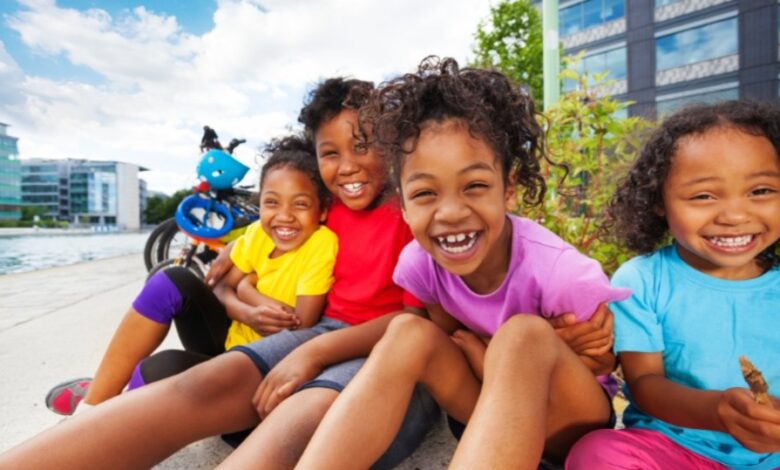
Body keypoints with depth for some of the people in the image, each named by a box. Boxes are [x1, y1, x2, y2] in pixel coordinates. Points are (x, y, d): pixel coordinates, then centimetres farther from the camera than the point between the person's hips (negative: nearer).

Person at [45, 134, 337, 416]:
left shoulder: (322, 244, -24)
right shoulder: (258, 233, -5)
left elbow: (299, 330, -25)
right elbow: (221, 289, -2)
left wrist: (246, 290, -16)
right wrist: (247, 314, -24)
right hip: (231, 338, 6)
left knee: (163, 368, -29)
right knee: (174, 282, -13)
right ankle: (96, 400, -1)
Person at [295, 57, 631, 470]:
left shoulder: (560, 271, -29)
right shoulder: (419, 262, -18)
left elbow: (604, 361, -12)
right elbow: (451, 341, -2)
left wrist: (477, 347, -23)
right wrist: (487, 356, -25)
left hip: (575, 422, -2)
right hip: (492, 408, 3)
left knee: (524, 335, -34)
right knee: (409, 334, -23)